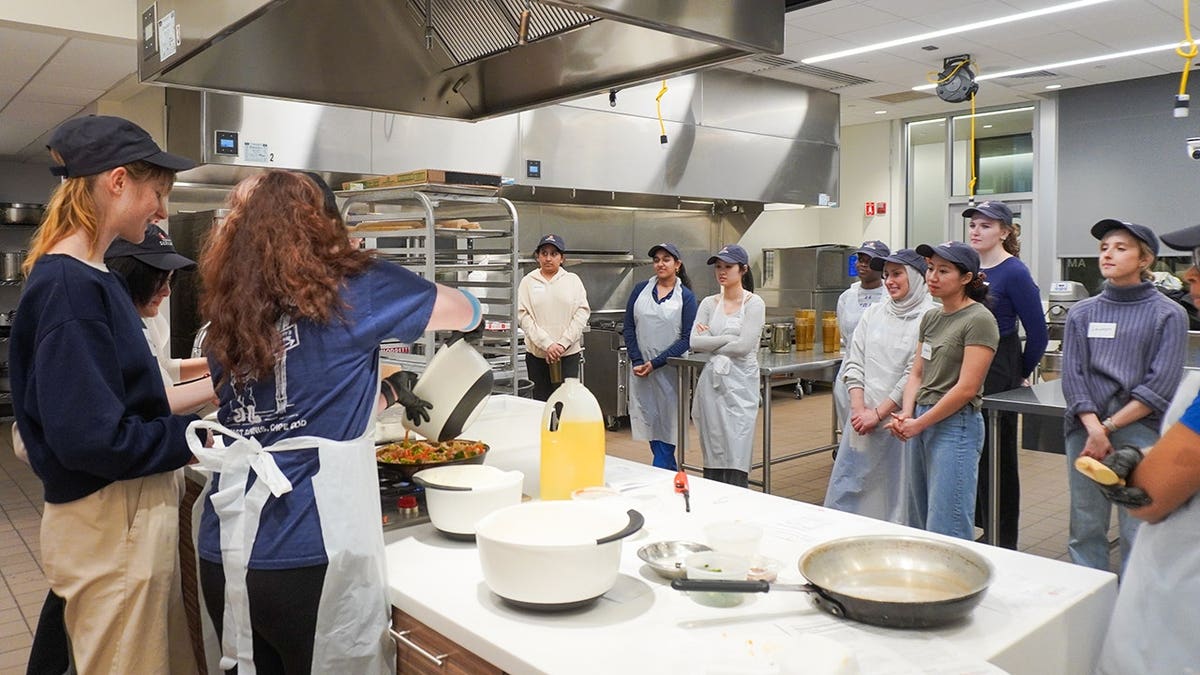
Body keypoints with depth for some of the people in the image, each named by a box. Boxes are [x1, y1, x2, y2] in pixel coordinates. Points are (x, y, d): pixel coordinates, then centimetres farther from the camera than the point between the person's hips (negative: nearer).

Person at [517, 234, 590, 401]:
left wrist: (563, 344, -10)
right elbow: (523, 315, -2)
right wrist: (547, 344, -12)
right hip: (537, 354, 0)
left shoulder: (573, 280, 7)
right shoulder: (528, 281, 5)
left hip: (569, 353, 0)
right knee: (540, 401, 3)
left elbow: (583, 312, 0)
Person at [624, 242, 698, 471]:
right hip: (641, 370, 3)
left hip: (669, 370, -3)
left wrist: (655, 363, -12)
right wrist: (637, 362, -7)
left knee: (666, 426, -2)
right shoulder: (641, 290, 7)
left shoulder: (686, 296, -2)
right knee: (649, 424, 8)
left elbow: (686, 339, -7)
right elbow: (629, 328, 5)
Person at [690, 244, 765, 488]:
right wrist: (729, 339, -10)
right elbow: (695, 343, -3)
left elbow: (744, 346, -15)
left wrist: (711, 343, -4)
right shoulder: (709, 304, 10)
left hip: (740, 385, -4)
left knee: (736, 460, -6)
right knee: (712, 457, 7)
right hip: (712, 382, 4)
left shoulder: (754, 303, -3)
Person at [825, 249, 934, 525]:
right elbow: (854, 363, 8)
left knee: (897, 494, 2)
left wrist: (878, 413, -10)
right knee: (846, 489, 8)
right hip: (862, 418, 5)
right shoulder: (873, 313, 11)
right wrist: (859, 408, -4)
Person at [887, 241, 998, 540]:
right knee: (920, 521, 14)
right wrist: (906, 414, -5)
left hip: (955, 425, -8)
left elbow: (966, 388, -16)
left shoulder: (978, 320, -11)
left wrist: (919, 424, -12)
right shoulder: (930, 318, 12)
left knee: (946, 529, -3)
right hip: (921, 422, 8)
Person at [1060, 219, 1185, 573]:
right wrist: (1093, 429, -9)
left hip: (1140, 430, -2)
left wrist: (1109, 428, -9)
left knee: (1138, 530, -2)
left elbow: (1160, 387, -4)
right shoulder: (1081, 313, 11)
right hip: (1085, 429, 3)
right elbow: (1072, 376, 4)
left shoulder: (1168, 315, 3)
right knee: (1085, 527, 6)